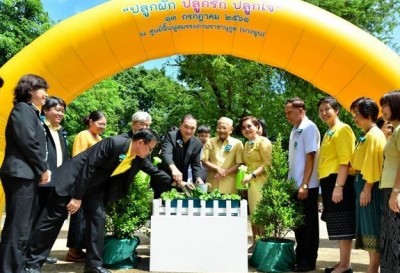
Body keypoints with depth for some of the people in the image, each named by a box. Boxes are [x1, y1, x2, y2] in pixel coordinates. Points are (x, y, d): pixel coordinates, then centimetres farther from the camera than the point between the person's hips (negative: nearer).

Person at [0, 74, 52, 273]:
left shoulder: (31, 112, 23)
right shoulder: (23, 109, -6)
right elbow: (28, 142, -17)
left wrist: (41, 170, 9)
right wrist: (43, 169, -9)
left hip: (28, 176, 10)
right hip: (21, 175, -10)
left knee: (23, 229, 12)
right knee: (17, 229, -8)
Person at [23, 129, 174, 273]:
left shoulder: (138, 158, -4)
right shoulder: (114, 143, -27)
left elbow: (154, 172, 11)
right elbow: (89, 167, -26)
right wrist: (77, 197, -22)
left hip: (94, 187, 7)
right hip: (73, 180, -7)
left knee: (98, 219, -2)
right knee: (53, 219, 0)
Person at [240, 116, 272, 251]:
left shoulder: (263, 141, -7)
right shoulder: (246, 144, 18)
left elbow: (268, 163, -15)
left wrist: (252, 175, -21)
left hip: (261, 181, -8)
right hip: (250, 183, 8)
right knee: (252, 213, 11)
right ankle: (255, 243, 19)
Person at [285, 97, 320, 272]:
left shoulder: (309, 127, -11)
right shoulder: (295, 130, 13)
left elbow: (310, 157, -16)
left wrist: (304, 185, -19)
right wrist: (291, 182, 14)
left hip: (307, 186, -8)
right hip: (295, 184, 8)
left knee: (308, 223, 2)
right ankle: (300, 257, 26)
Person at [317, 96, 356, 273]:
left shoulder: (342, 129, -8)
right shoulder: (328, 133, 21)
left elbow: (345, 160, -17)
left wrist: (339, 186, -23)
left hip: (339, 181, -10)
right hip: (328, 181, 10)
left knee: (343, 224, -5)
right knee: (337, 224, 13)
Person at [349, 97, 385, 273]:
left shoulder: (374, 135, -13)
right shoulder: (365, 135, 17)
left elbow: (372, 163, -19)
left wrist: (367, 188, -20)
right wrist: (362, 186, 18)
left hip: (370, 184, -10)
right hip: (362, 182, 10)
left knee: (372, 226, -4)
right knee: (367, 226, 13)